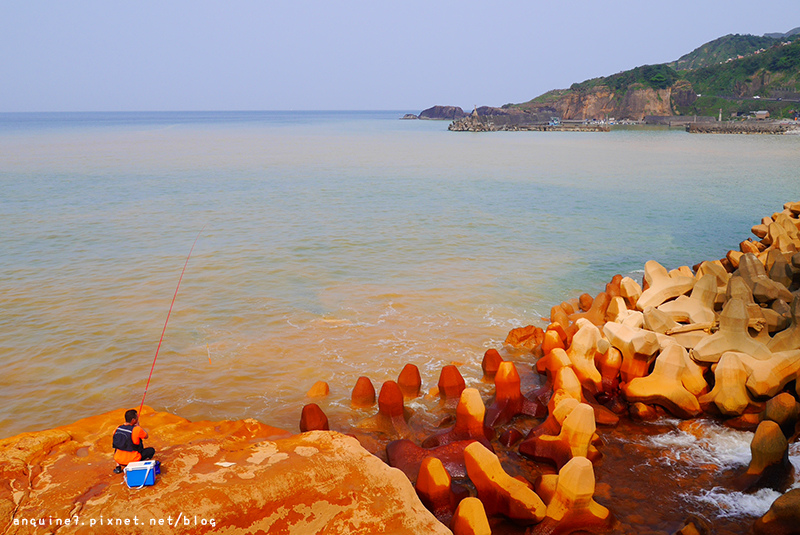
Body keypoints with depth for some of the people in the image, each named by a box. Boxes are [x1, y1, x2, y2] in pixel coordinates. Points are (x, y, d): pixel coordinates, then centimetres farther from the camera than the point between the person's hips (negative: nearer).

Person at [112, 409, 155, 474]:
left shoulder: (118, 428, -2)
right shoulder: (137, 430, -19)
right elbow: (146, 436, 2)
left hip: (118, 459, 5)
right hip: (132, 460, -5)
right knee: (151, 450, 12)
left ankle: (118, 466, 19)